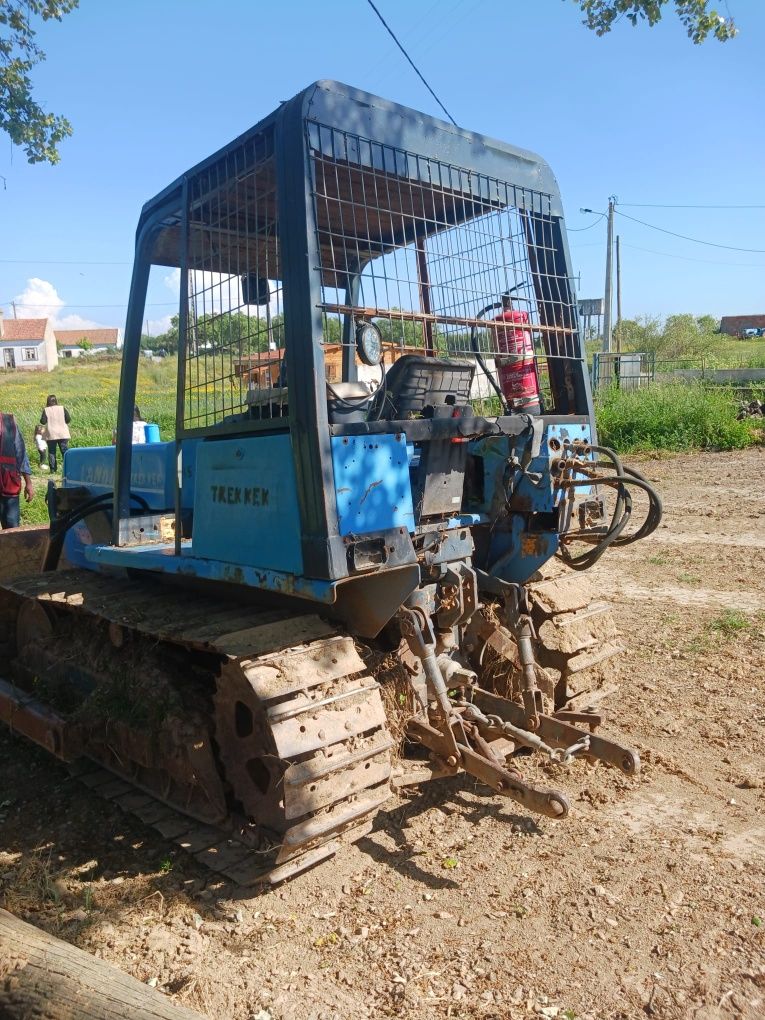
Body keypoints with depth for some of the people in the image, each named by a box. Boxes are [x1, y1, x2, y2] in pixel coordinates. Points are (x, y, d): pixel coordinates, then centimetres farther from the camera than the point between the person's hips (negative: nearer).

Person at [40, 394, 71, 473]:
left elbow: (43, 422, -7)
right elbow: (68, 419, -3)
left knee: (51, 452, 8)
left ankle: (53, 468, 6)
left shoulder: (46, 410, -2)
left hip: (51, 435, 0)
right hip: (63, 434, 0)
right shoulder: (62, 408, -1)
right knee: (64, 451, 3)